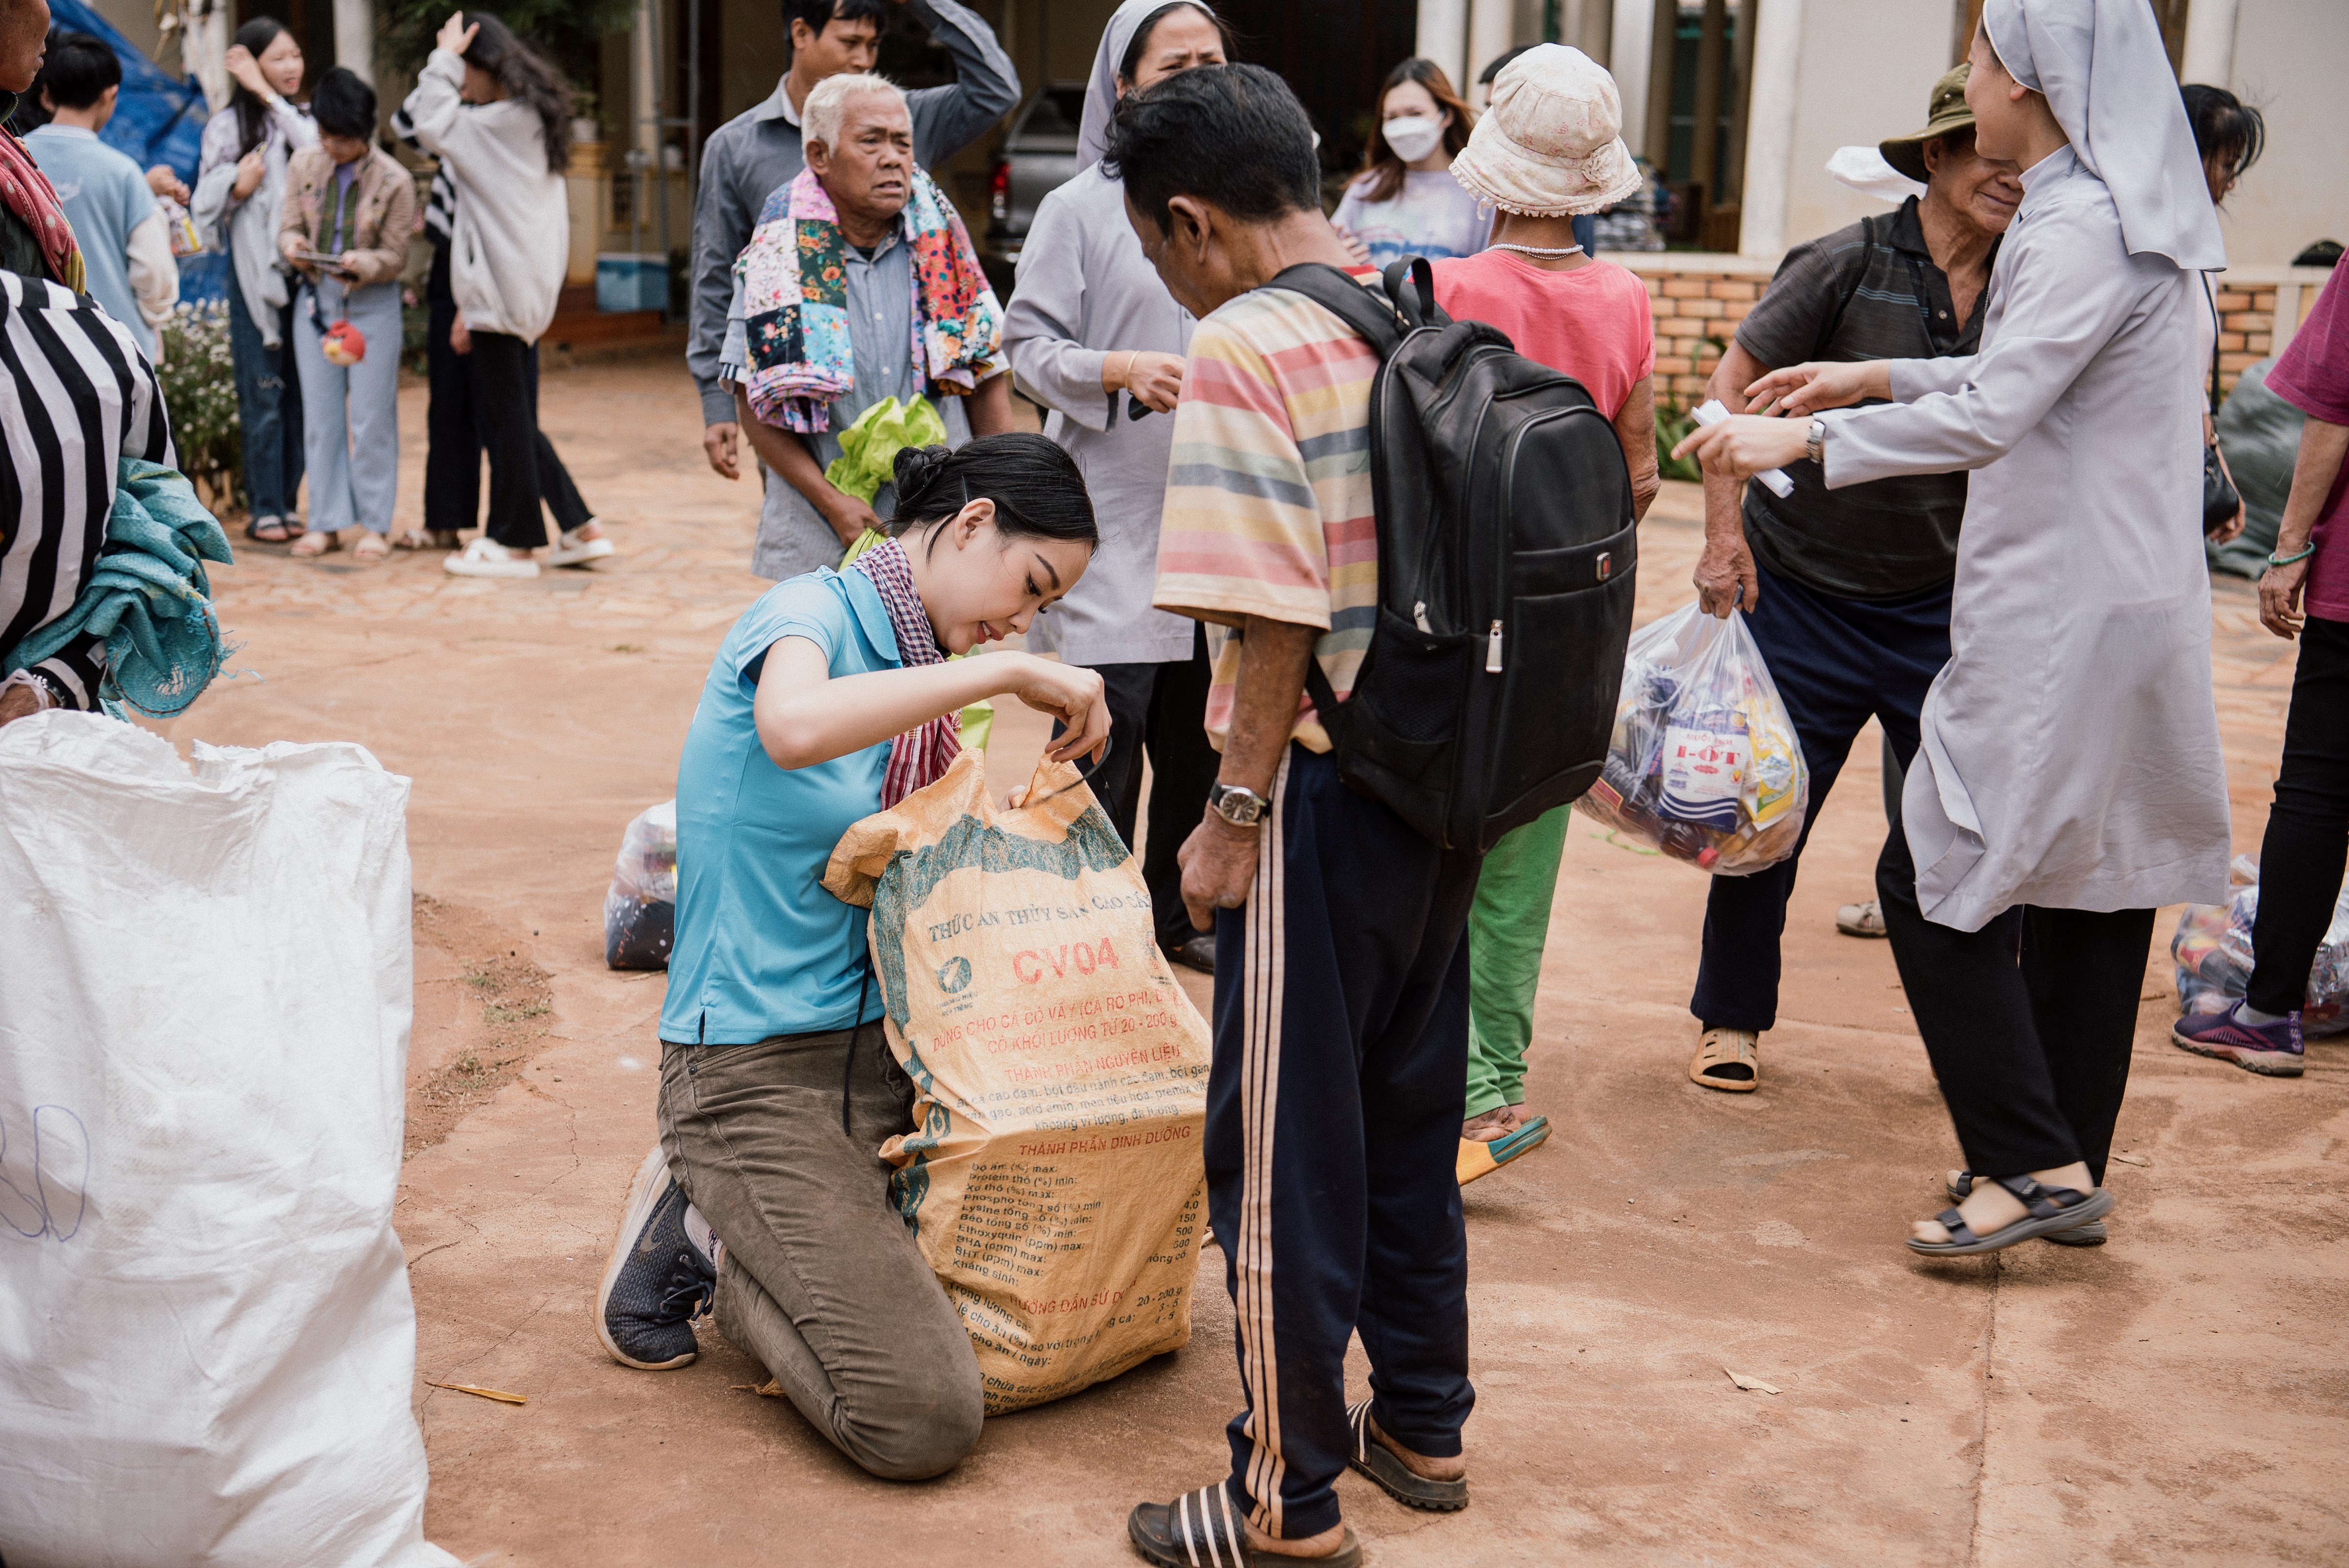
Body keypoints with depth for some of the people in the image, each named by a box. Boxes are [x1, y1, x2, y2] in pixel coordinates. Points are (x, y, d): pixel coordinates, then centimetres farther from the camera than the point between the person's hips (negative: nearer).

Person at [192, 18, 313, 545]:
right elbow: (204, 207, 2)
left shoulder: (302, 122, 13)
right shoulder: (228, 126, 2)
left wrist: (269, 97, -10)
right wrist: (237, 187, -17)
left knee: (299, 396, 6)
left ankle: (287, 502, 14)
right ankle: (264, 511, 1)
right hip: (255, 274, -4)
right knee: (263, 398, -4)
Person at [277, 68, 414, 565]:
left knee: (371, 416, -1)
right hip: (315, 298, 4)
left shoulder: (394, 181, -10)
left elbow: (395, 255, -5)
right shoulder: (304, 165, 0)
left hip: (372, 303, -4)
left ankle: (375, 524, 9)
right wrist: (292, 245, -18)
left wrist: (363, 263, -26)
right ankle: (327, 522, 15)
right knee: (319, 414, 7)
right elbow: (290, 224, 5)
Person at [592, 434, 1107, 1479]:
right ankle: (711, 1241, 4)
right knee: (921, 1420, -20)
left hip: (883, 1049, 9)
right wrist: (1008, 673, -30)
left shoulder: (920, 665, 13)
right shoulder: (808, 613, -13)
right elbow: (795, 727, -38)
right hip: (756, 1069, -9)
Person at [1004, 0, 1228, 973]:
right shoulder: (1080, 208, -2)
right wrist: (1122, 370, -19)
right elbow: (1029, 345, -4)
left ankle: (1180, 911, 28)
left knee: (1201, 734, 12)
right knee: (1108, 731, -4)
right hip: (1116, 516, -4)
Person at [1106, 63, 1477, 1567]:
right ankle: (1424, 1424, 34)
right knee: (1411, 1114, 20)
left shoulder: (1244, 347, -16)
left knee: (1283, 1149, 4)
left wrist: (1235, 813, -14)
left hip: (1326, 796, -8)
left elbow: (1277, 618, -22)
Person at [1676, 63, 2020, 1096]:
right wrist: (1725, 531, -15)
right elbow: (1735, 381, -8)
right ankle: (1732, 1018, 22)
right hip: (1804, 591, -3)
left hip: (1943, 603, 3)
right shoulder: (1848, 265, -10)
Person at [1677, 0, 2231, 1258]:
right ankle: (2068, 1166, 22)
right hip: (2125, 603, 10)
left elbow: (1990, 417, -25)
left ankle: (2034, 1163, -3)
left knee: (1938, 878, -4)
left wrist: (1802, 437, -21)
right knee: (2094, 882, 13)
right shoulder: (2130, 215, 13)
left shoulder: (2082, 230, -17)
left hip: (2064, 622, -10)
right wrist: (1871, 378, 29)